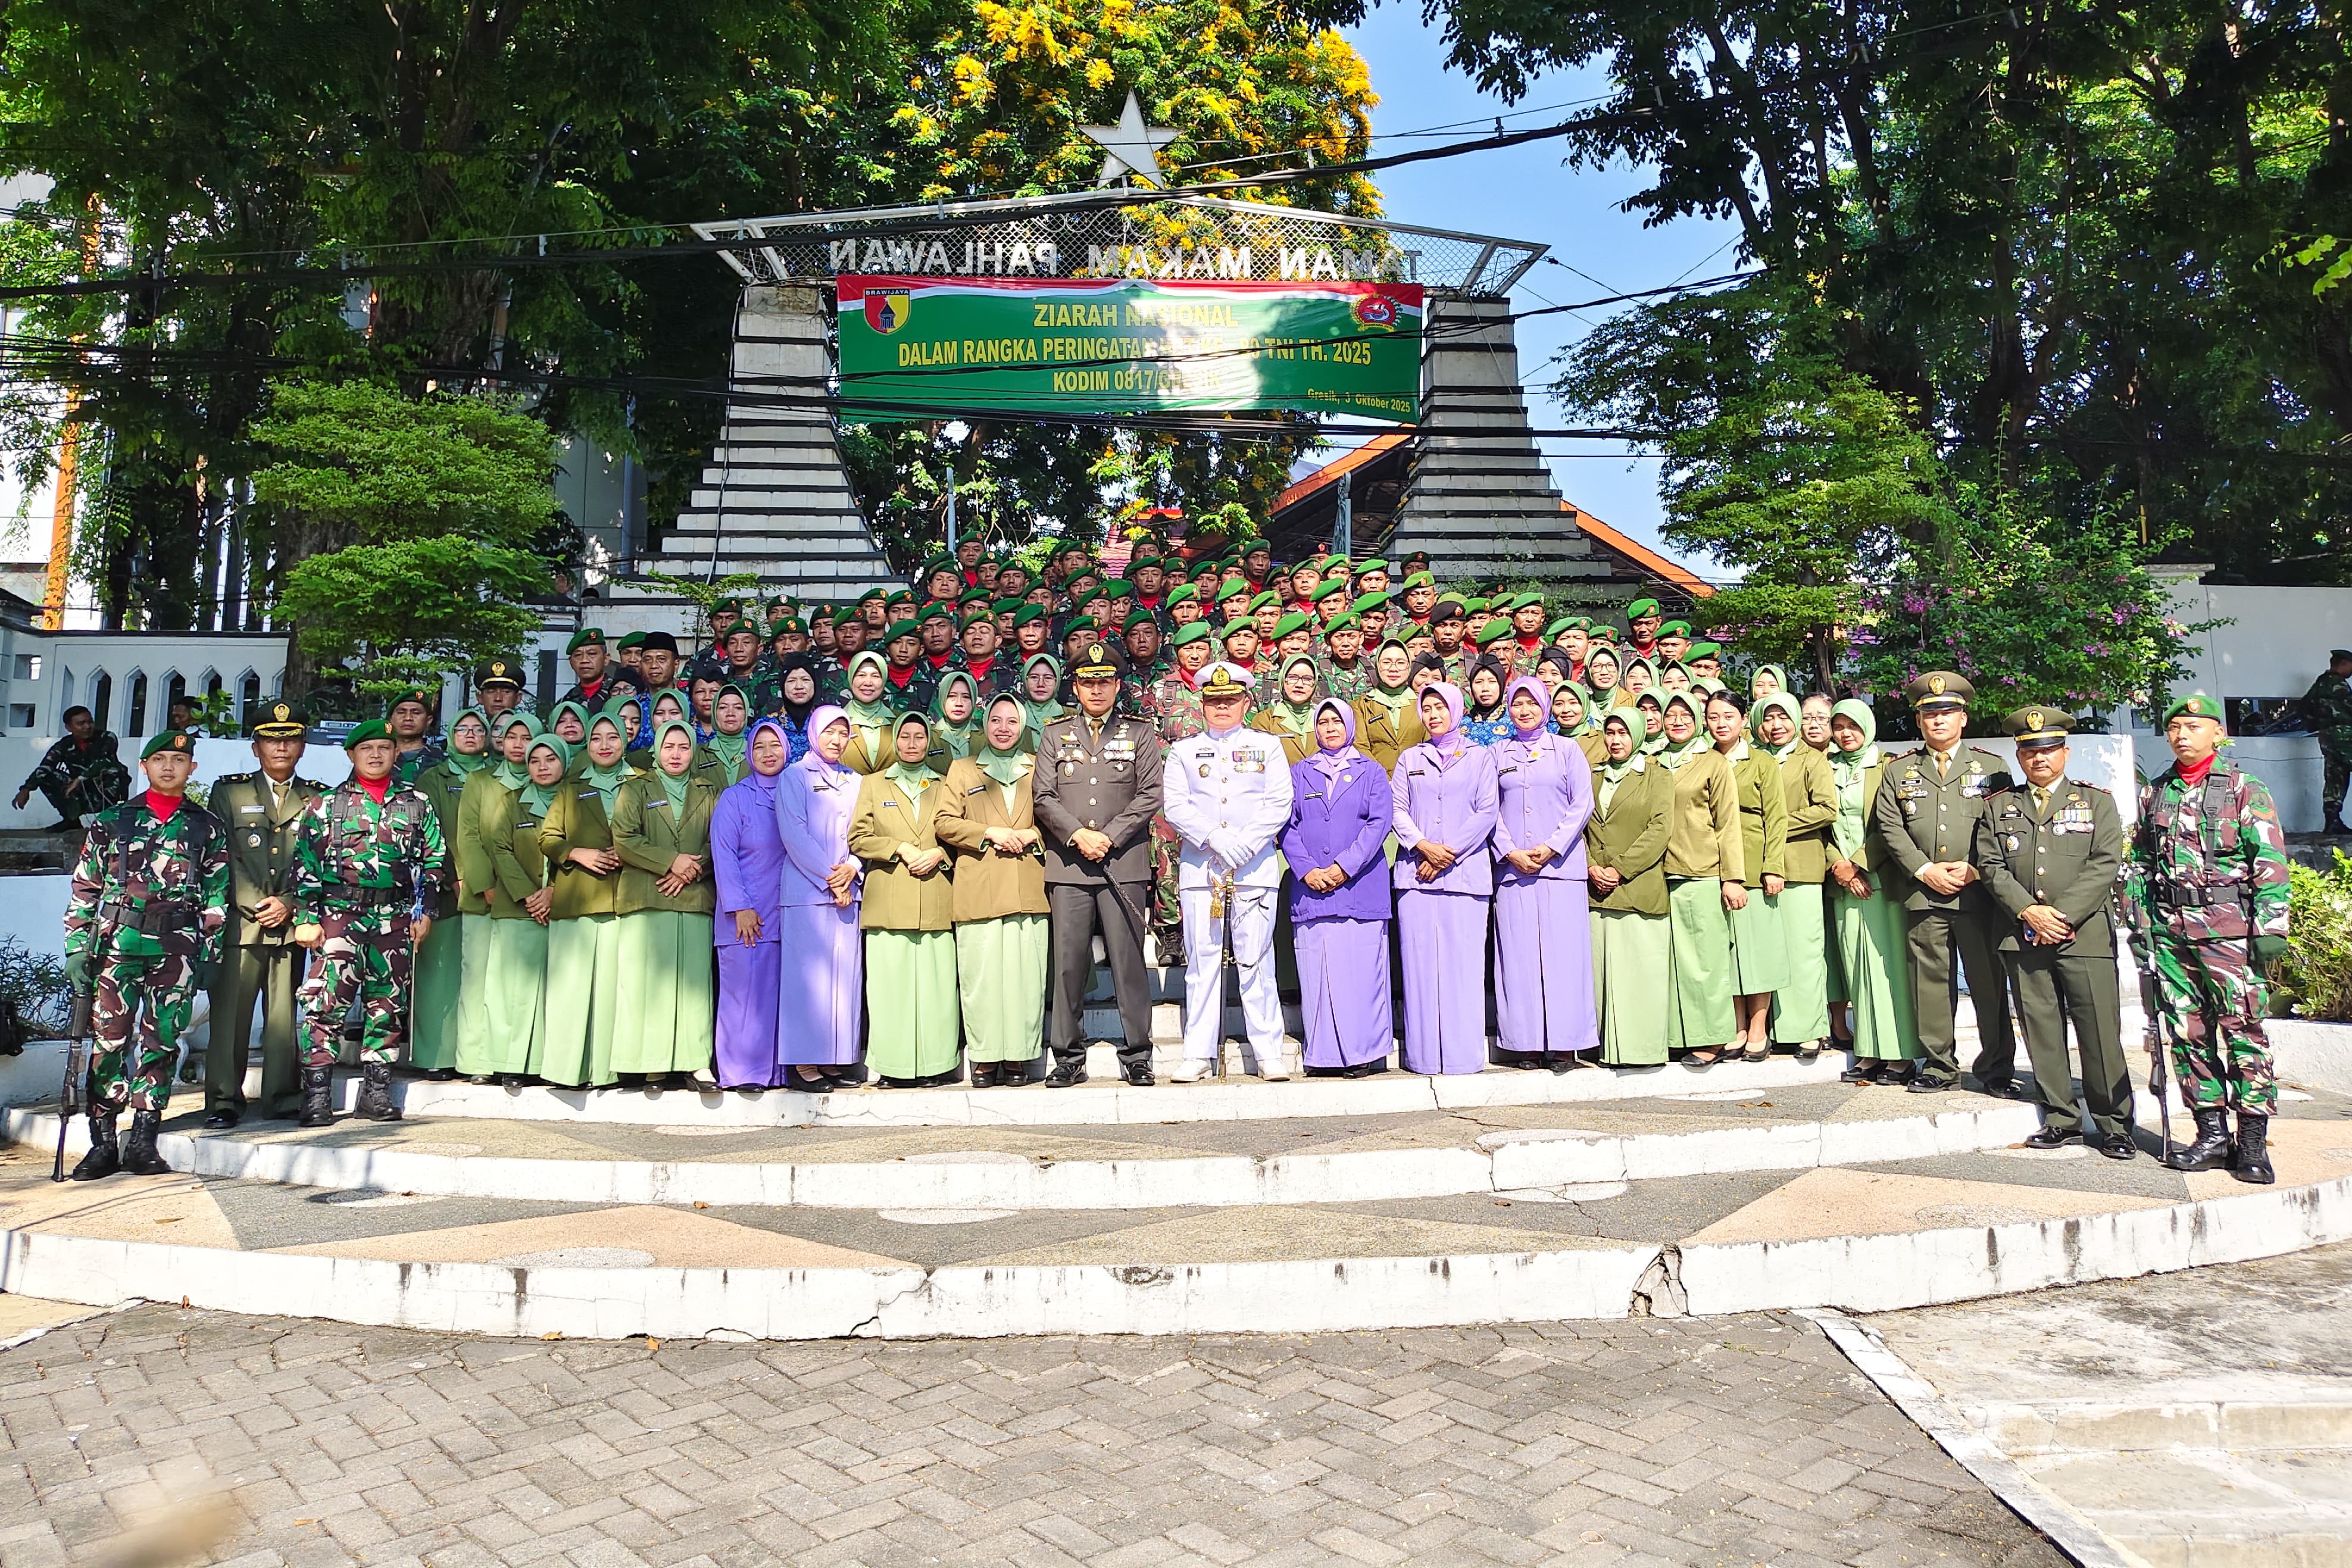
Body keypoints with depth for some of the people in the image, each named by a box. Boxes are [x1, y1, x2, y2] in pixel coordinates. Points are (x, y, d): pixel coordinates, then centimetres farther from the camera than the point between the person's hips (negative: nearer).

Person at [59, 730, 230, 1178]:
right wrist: (77, 947, 1)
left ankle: (142, 1142, 8)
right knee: (109, 1040, 0)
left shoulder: (207, 828, 10)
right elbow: (85, 888, 8)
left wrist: (210, 952, 3)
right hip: (117, 942, 0)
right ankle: (103, 1144, 7)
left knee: (162, 1041, 1)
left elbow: (217, 896, 9)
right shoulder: (112, 821, 10)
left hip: (178, 949, 0)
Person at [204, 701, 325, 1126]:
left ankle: (284, 1100, 9)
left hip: (292, 925, 1)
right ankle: (223, 1101, 4)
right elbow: (221, 857, 2)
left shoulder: (317, 799, 13)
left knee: (285, 1015, 3)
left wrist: (290, 905, -5)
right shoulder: (228, 791, 10)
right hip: (240, 922, -1)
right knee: (229, 1013, -3)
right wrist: (257, 905, -7)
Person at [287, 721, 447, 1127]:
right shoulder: (328, 804, 8)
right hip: (340, 911, -2)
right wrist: (306, 918, -2)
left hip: (396, 915, 2)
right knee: (328, 998, -10)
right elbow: (305, 862, 5)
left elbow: (434, 860, 12)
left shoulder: (417, 803, 12)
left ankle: (376, 1093, 12)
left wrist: (424, 910, 5)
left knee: (388, 1002, 4)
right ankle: (316, 1093, -5)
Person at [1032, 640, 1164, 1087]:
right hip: (1068, 866, 1)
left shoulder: (1139, 733, 11)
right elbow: (1044, 796, 6)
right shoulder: (1055, 734, 14)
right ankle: (1069, 1057, 9)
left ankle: (1136, 1055, 8)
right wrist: (1078, 835, -9)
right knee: (1069, 963, 0)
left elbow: (1150, 795, 2)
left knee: (1128, 961, -1)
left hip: (1124, 864, -1)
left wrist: (1109, 837, -8)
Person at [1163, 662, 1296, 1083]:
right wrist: (1217, 839, -13)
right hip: (1199, 868, 1)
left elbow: (1280, 804, 3)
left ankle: (1269, 1053, 5)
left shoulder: (1267, 746, 13)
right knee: (1202, 961, 1)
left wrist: (1245, 844, -11)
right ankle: (1199, 1055, 6)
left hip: (1256, 868, -1)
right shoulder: (1183, 751, 14)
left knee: (1256, 961, -2)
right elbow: (1175, 807, 2)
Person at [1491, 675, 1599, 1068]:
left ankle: (1564, 1043, 1)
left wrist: (1550, 848, -9)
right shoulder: (1498, 753, 13)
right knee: (1518, 952, -1)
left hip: (1560, 863, -1)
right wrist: (1511, 853, -6)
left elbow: (1582, 805, 2)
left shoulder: (1567, 749, 8)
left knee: (1562, 949, -4)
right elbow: (1491, 811, 8)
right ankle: (1527, 1042, 4)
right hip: (1512, 866, 1)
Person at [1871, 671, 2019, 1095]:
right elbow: (1889, 827, 5)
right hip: (1923, 896, 1)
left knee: (1989, 982, 2)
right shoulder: (1899, 770, 12)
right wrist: (1924, 870, -7)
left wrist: (1975, 869, -10)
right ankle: (1939, 1067, 13)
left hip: (1979, 895, -1)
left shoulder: (1991, 767, 10)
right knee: (1931, 981, 4)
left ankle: (1997, 1070, 13)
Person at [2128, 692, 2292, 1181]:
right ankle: (2212, 1134, 15)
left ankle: (2253, 1140, 4)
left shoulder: (2245, 790, 1)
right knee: (2188, 1032, 7)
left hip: (2228, 928, -4)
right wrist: (2140, 923, 11)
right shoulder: (2153, 794, 13)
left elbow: (2271, 864, -4)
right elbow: (2141, 864, 17)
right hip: (2170, 931, 4)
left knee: (2243, 1031, -3)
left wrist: (2271, 928, -10)